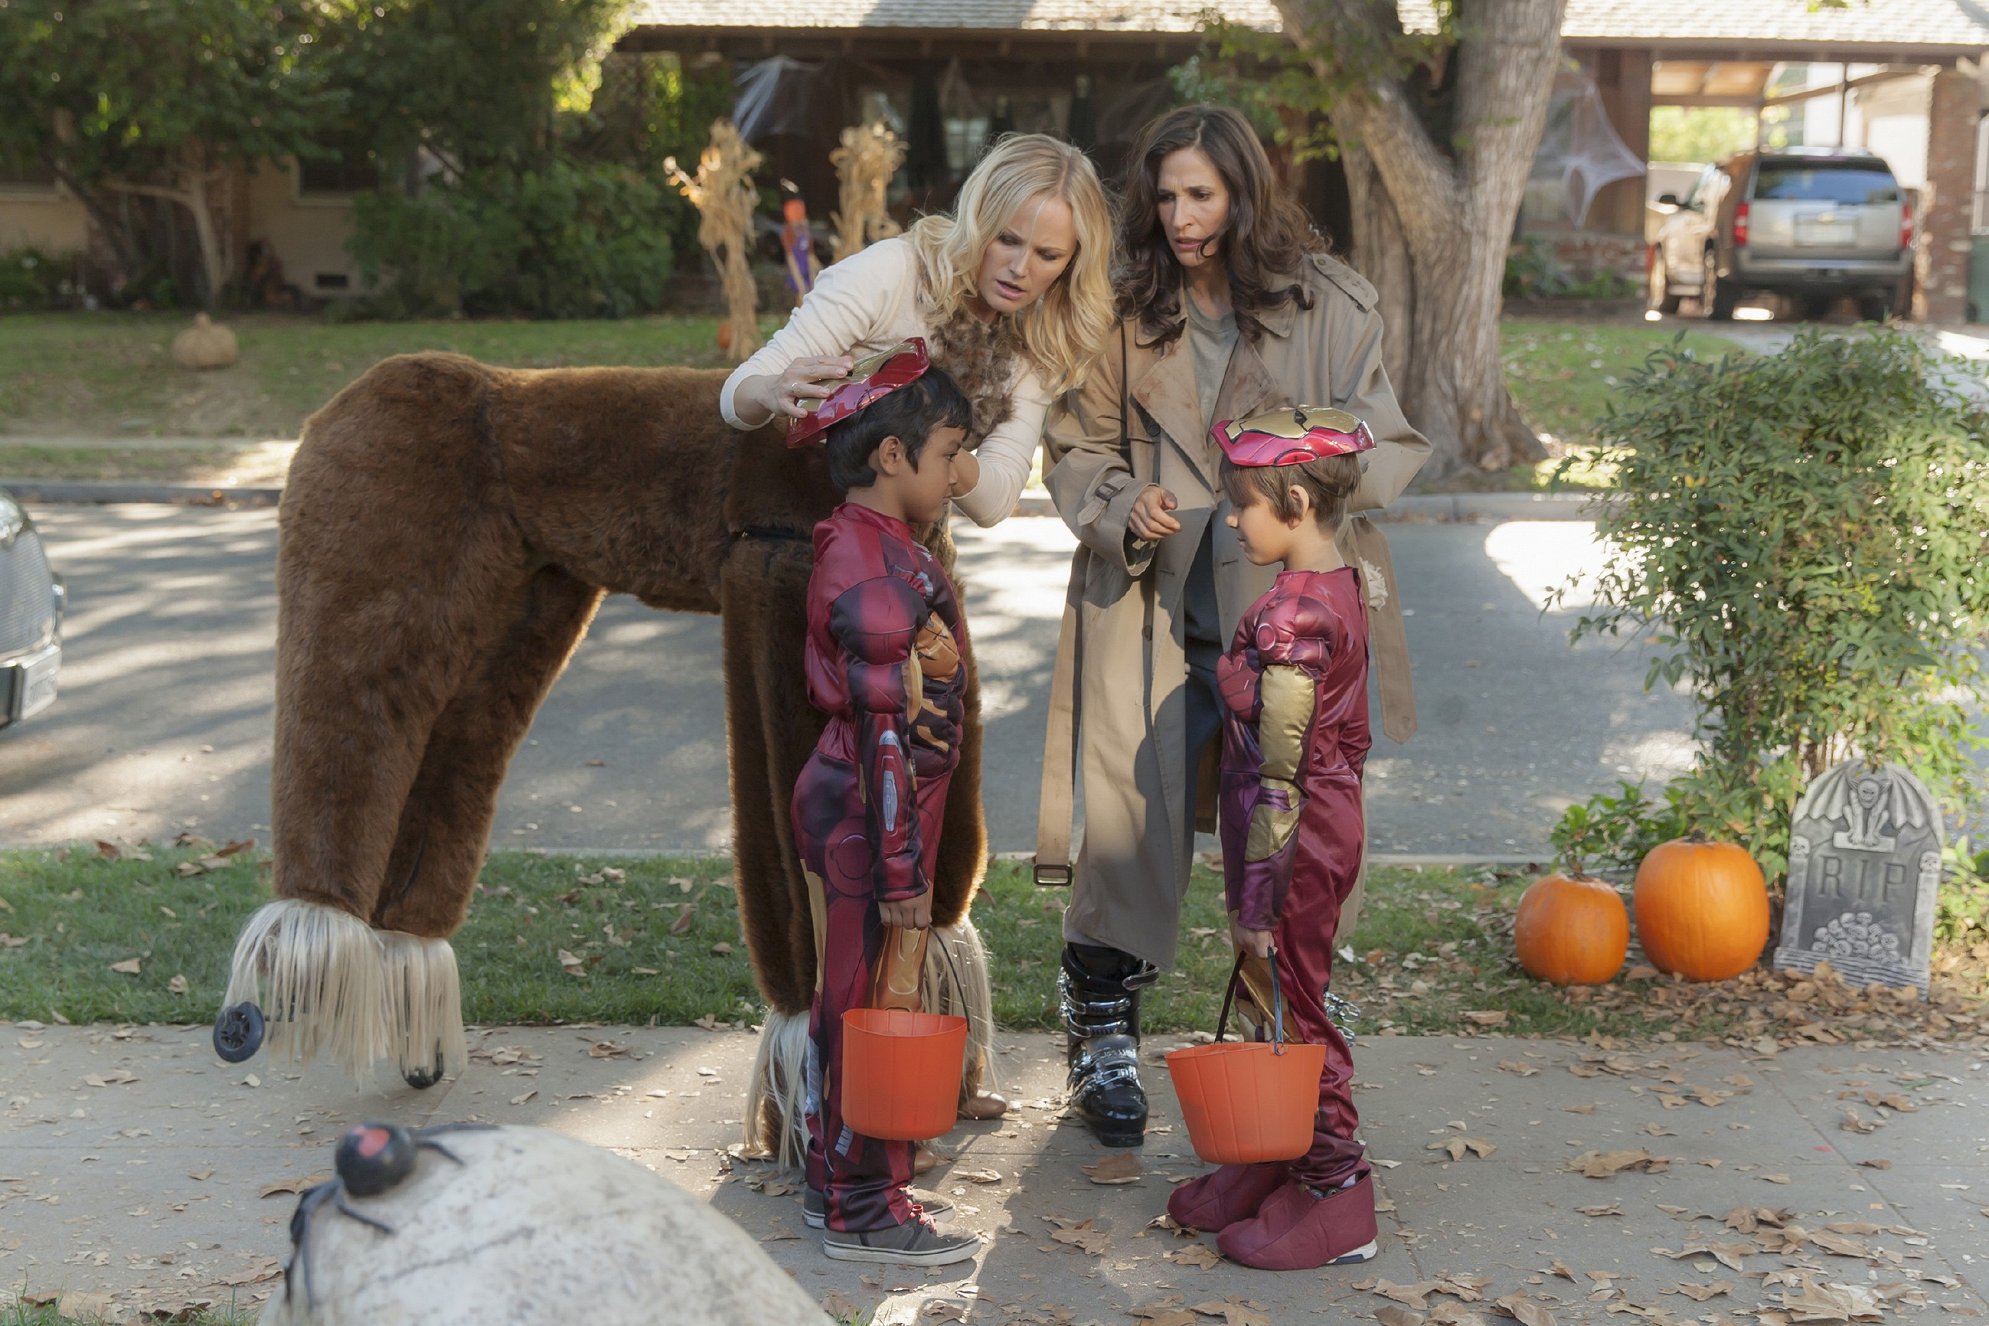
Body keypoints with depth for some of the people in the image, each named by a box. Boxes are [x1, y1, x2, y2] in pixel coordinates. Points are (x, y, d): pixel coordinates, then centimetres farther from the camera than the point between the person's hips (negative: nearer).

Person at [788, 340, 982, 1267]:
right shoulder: (874, 571, -21)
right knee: (874, 1001, 0)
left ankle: (837, 1177, 29)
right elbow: (883, 732, -23)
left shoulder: (879, 549, 11)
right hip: (869, 817, -10)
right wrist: (902, 872, -21)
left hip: (846, 808, 10)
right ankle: (865, 1213, 11)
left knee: (849, 999, 17)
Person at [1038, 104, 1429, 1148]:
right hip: (1156, 606, 0)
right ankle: (1102, 1037, 13)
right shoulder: (1125, 312, 5)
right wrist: (1123, 507, -9)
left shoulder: (1328, 302, 1)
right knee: (1138, 817, -3)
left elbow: (1389, 439, 3)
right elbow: (1077, 447, 11)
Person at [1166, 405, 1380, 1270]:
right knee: (1285, 1009, 19)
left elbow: (1277, 775, -22)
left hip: (1294, 845, -9)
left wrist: (1255, 903, -17)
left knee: (1291, 1012, 4)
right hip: (1333, 821, 9)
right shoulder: (1342, 589, 6)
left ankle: (1337, 1204, 16)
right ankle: (1274, 1168, 33)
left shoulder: (1287, 615, -23)